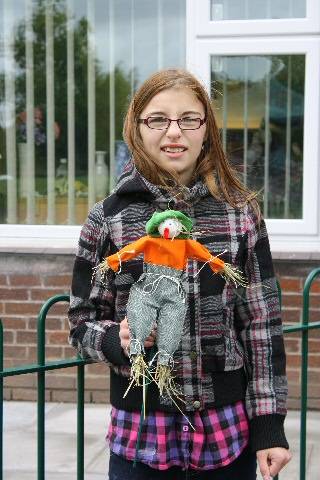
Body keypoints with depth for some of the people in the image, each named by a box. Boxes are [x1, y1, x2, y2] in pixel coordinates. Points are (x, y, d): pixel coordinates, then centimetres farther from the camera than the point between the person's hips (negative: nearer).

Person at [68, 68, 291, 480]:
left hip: (230, 434, 1)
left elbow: (262, 323, 2)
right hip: (142, 435, 0)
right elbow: (82, 325, 3)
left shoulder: (241, 213, -1)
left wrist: (269, 424, -1)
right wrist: (119, 340, -18)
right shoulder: (107, 220, -3)